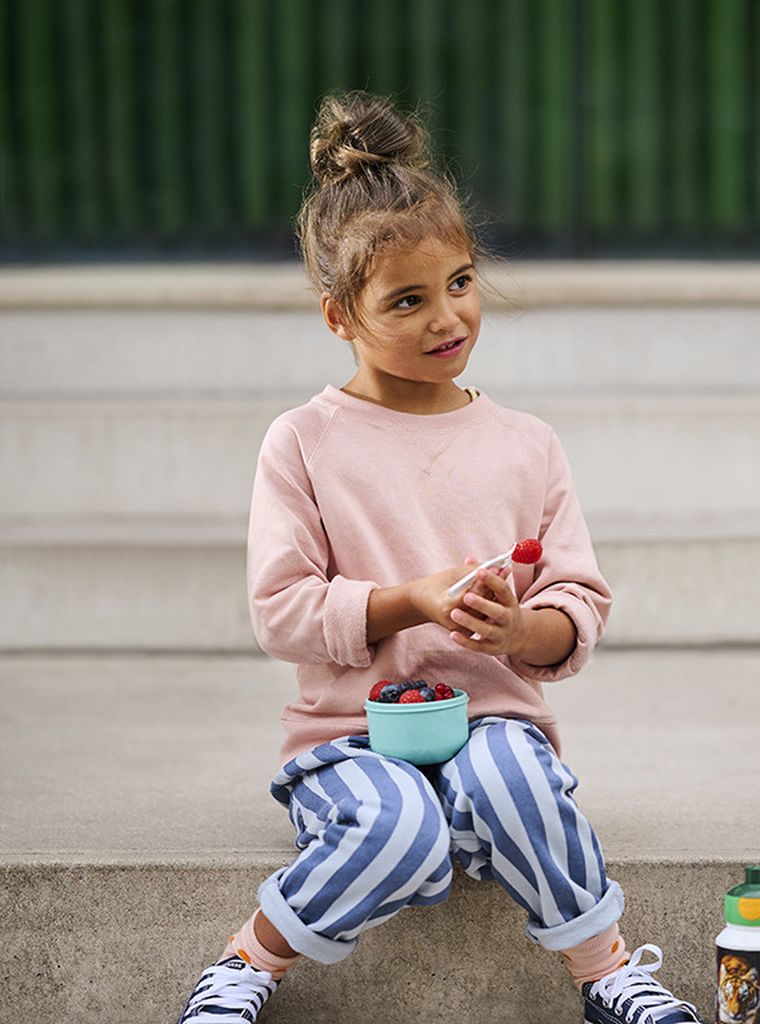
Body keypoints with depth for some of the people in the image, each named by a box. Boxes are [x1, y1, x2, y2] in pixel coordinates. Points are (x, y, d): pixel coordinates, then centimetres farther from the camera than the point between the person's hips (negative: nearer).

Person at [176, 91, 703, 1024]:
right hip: (349, 731, -2)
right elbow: (280, 613, -5)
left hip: (495, 713, 2)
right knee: (401, 827, -35)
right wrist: (412, 602, -18)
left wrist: (523, 631, -16)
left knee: (507, 771, -34)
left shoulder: (525, 446, 9)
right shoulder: (305, 442, 1)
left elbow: (581, 605, 8)